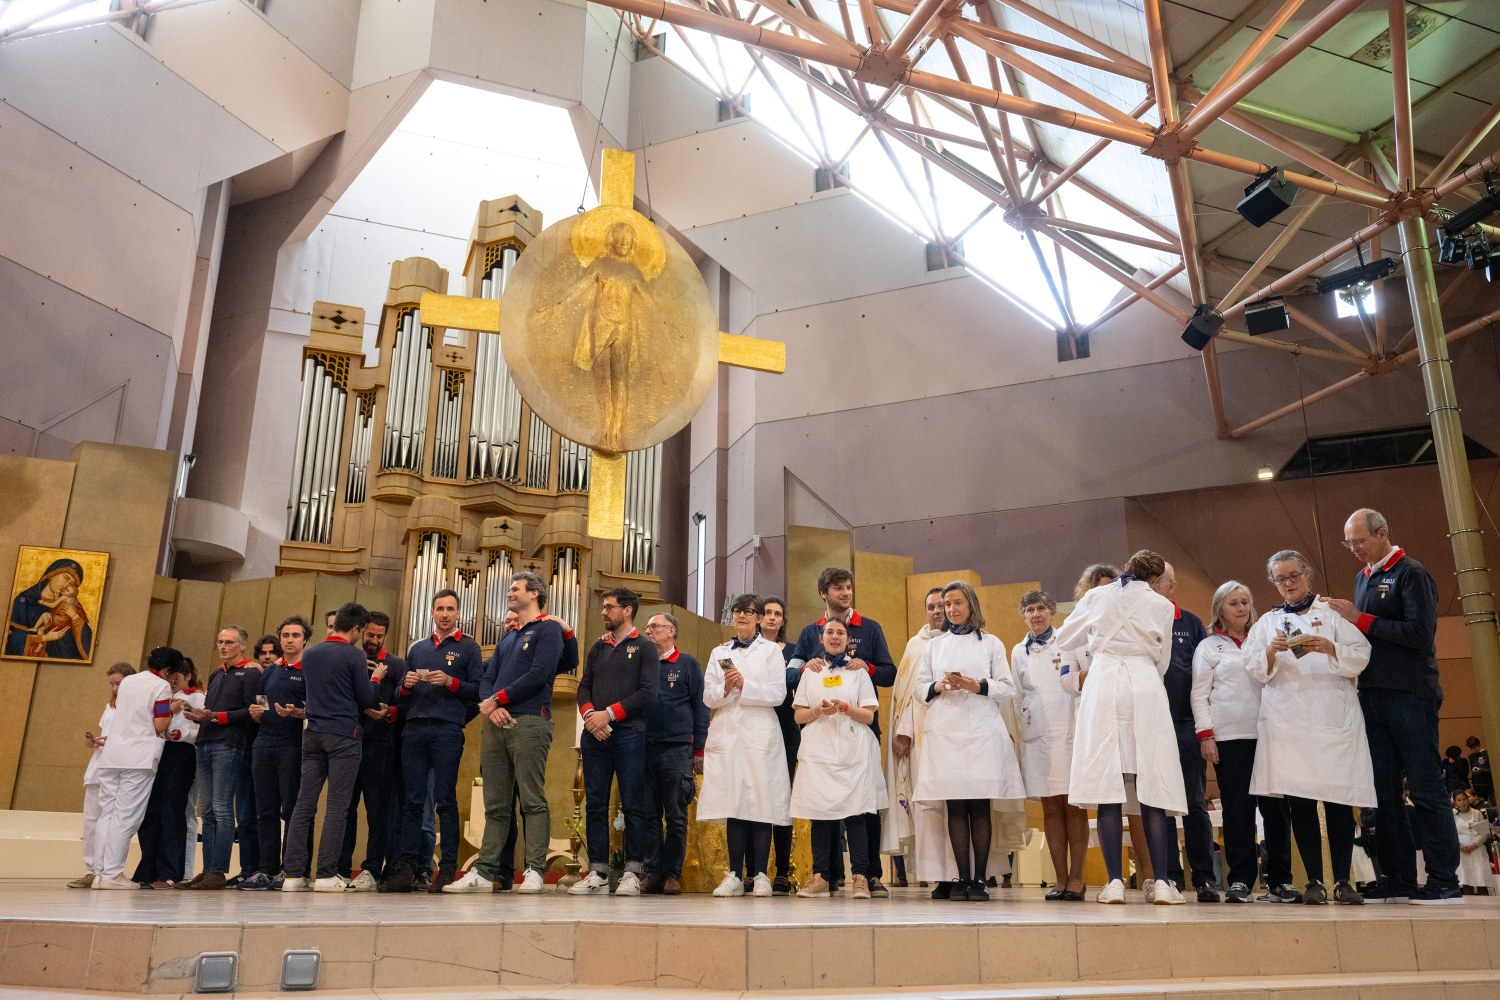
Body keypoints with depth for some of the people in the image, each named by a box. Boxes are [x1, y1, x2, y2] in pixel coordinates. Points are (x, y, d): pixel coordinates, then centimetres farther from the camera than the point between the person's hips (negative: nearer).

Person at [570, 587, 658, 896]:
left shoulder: (644, 648, 4)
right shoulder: (598, 648, 20)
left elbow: (647, 693, -7)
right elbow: (584, 687, 12)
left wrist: (608, 714, -13)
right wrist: (589, 714, -8)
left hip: (628, 734, -5)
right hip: (594, 734, 5)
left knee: (633, 805, -4)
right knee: (595, 805, 4)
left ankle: (632, 873, 1)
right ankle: (598, 874, 8)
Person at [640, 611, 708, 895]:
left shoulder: (688, 664, 4)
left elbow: (701, 708, 3)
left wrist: (699, 750, -3)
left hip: (677, 749, -3)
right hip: (646, 749, 3)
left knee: (676, 816, 1)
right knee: (649, 814, 4)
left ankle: (672, 874, 8)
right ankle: (653, 872, 10)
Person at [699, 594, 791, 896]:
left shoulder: (771, 650, 10)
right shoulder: (719, 652, 18)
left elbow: (778, 693, -1)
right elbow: (708, 697, 10)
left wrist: (744, 685, -11)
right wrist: (725, 689, -10)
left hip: (760, 735, -2)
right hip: (726, 734, 2)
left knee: (761, 801, -5)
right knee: (732, 803, -1)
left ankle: (760, 875, 0)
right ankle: (735, 875, 3)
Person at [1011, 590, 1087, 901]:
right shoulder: (1019, 652, 15)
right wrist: (1023, 732, 13)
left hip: (1070, 732, -2)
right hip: (1037, 736, 3)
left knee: (1074, 808, -1)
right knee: (1051, 809, 3)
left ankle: (1076, 879, 4)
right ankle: (1060, 880, 7)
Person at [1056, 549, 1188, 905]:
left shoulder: (1096, 597, 12)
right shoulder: (1161, 606, 11)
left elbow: (1064, 639, 20)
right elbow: (1161, 662, 16)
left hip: (1102, 687, 0)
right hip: (1146, 689, 0)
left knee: (1107, 784, -3)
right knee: (1151, 787, 1)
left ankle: (1114, 882, -7)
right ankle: (1161, 882, -3)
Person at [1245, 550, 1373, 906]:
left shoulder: (1333, 613, 13)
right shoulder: (1268, 622, 17)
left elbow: (1361, 656, 1)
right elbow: (1255, 669, 7)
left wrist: (1331, 648, -17)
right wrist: (1271, 652, -13)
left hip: (1333, 716, -1)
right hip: (1287, 719, 1)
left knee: (1338, 800, -4)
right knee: (1299, 800, -2)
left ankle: (1343, 880, 3)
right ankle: (1314, 881, 3)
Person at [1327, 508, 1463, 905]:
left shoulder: (1411, 574, -7)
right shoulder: (1363, 578, 16)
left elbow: (1420, 633, -17)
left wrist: (1360, 620, -15)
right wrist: (1345, 622, 0)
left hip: (1409, 694, -8)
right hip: (1373, 694, 8)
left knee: (1425, 789, -4)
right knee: (1383, 792, 8)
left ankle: (1444, 882, 3)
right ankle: (1398, 879, 14)